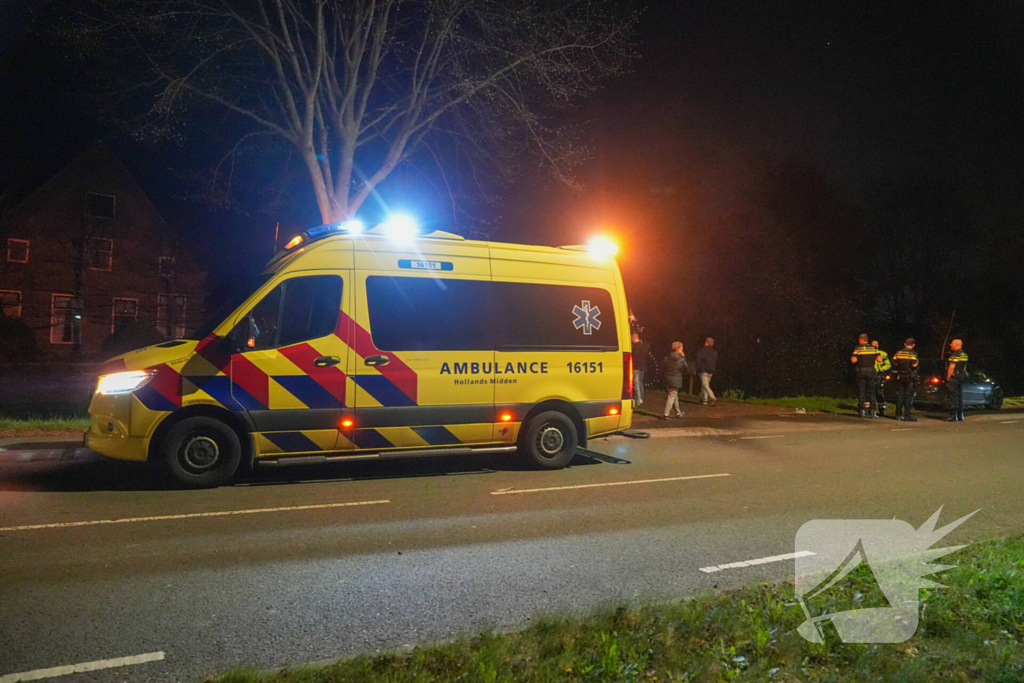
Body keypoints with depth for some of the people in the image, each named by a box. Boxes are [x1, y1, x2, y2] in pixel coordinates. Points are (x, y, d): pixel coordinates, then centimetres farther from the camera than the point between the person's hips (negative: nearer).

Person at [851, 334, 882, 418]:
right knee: (871, 391, 8)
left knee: (861, 391, 3)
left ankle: (863, 410, -1)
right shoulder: (873, 348, 4)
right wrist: (872, 357, 18)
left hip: (861, 371, -2)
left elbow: (854, 360, -13)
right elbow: (879, 359, -1)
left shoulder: (858, 348, -4)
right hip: (871, 370, 2)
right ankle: (872, 411, 1)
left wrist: (851, 358, 9)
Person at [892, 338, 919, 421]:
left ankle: (898, 414, 13)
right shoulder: (913, 353, -10)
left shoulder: (898, 352, 5)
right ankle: (907, 415, -6)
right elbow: (914, 365, -19)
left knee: (900, 395, 10)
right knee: (908, 396, -4)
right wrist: (917, 362, 1)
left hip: (900, 377, 5)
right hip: (910, 377, -5)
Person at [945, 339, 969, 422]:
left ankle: (953, 416, -9)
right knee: (959, 397, 13)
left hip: (953, 377, -9)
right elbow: (963, 367, 19)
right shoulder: (964, 354, 15)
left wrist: (948, 377, -15)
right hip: (961, 377, 9)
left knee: (952, 397, -7)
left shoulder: (955, 354, -14)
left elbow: (952, 367, -19)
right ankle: (960, 416, 15)